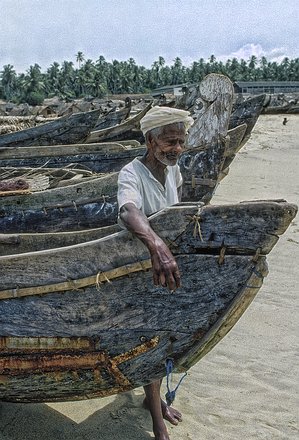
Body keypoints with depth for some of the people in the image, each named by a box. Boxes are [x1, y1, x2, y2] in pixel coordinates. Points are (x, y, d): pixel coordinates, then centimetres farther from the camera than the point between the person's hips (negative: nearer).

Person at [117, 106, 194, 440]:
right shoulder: (132, 174, -24)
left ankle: (153, 397, 44)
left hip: (167, 265, 7)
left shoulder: (173, 168, -1)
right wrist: (156, 245, -63)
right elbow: (128, 212, -47)